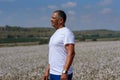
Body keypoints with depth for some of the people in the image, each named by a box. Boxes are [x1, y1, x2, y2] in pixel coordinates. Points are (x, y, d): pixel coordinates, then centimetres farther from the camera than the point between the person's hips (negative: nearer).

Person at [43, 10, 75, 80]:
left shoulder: (67, 33, -13)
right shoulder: (56, 34, 16)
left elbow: (71, 53, -23)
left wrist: (64, 72, -29)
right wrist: (47, 71, 18)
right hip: (53, 73, 9)